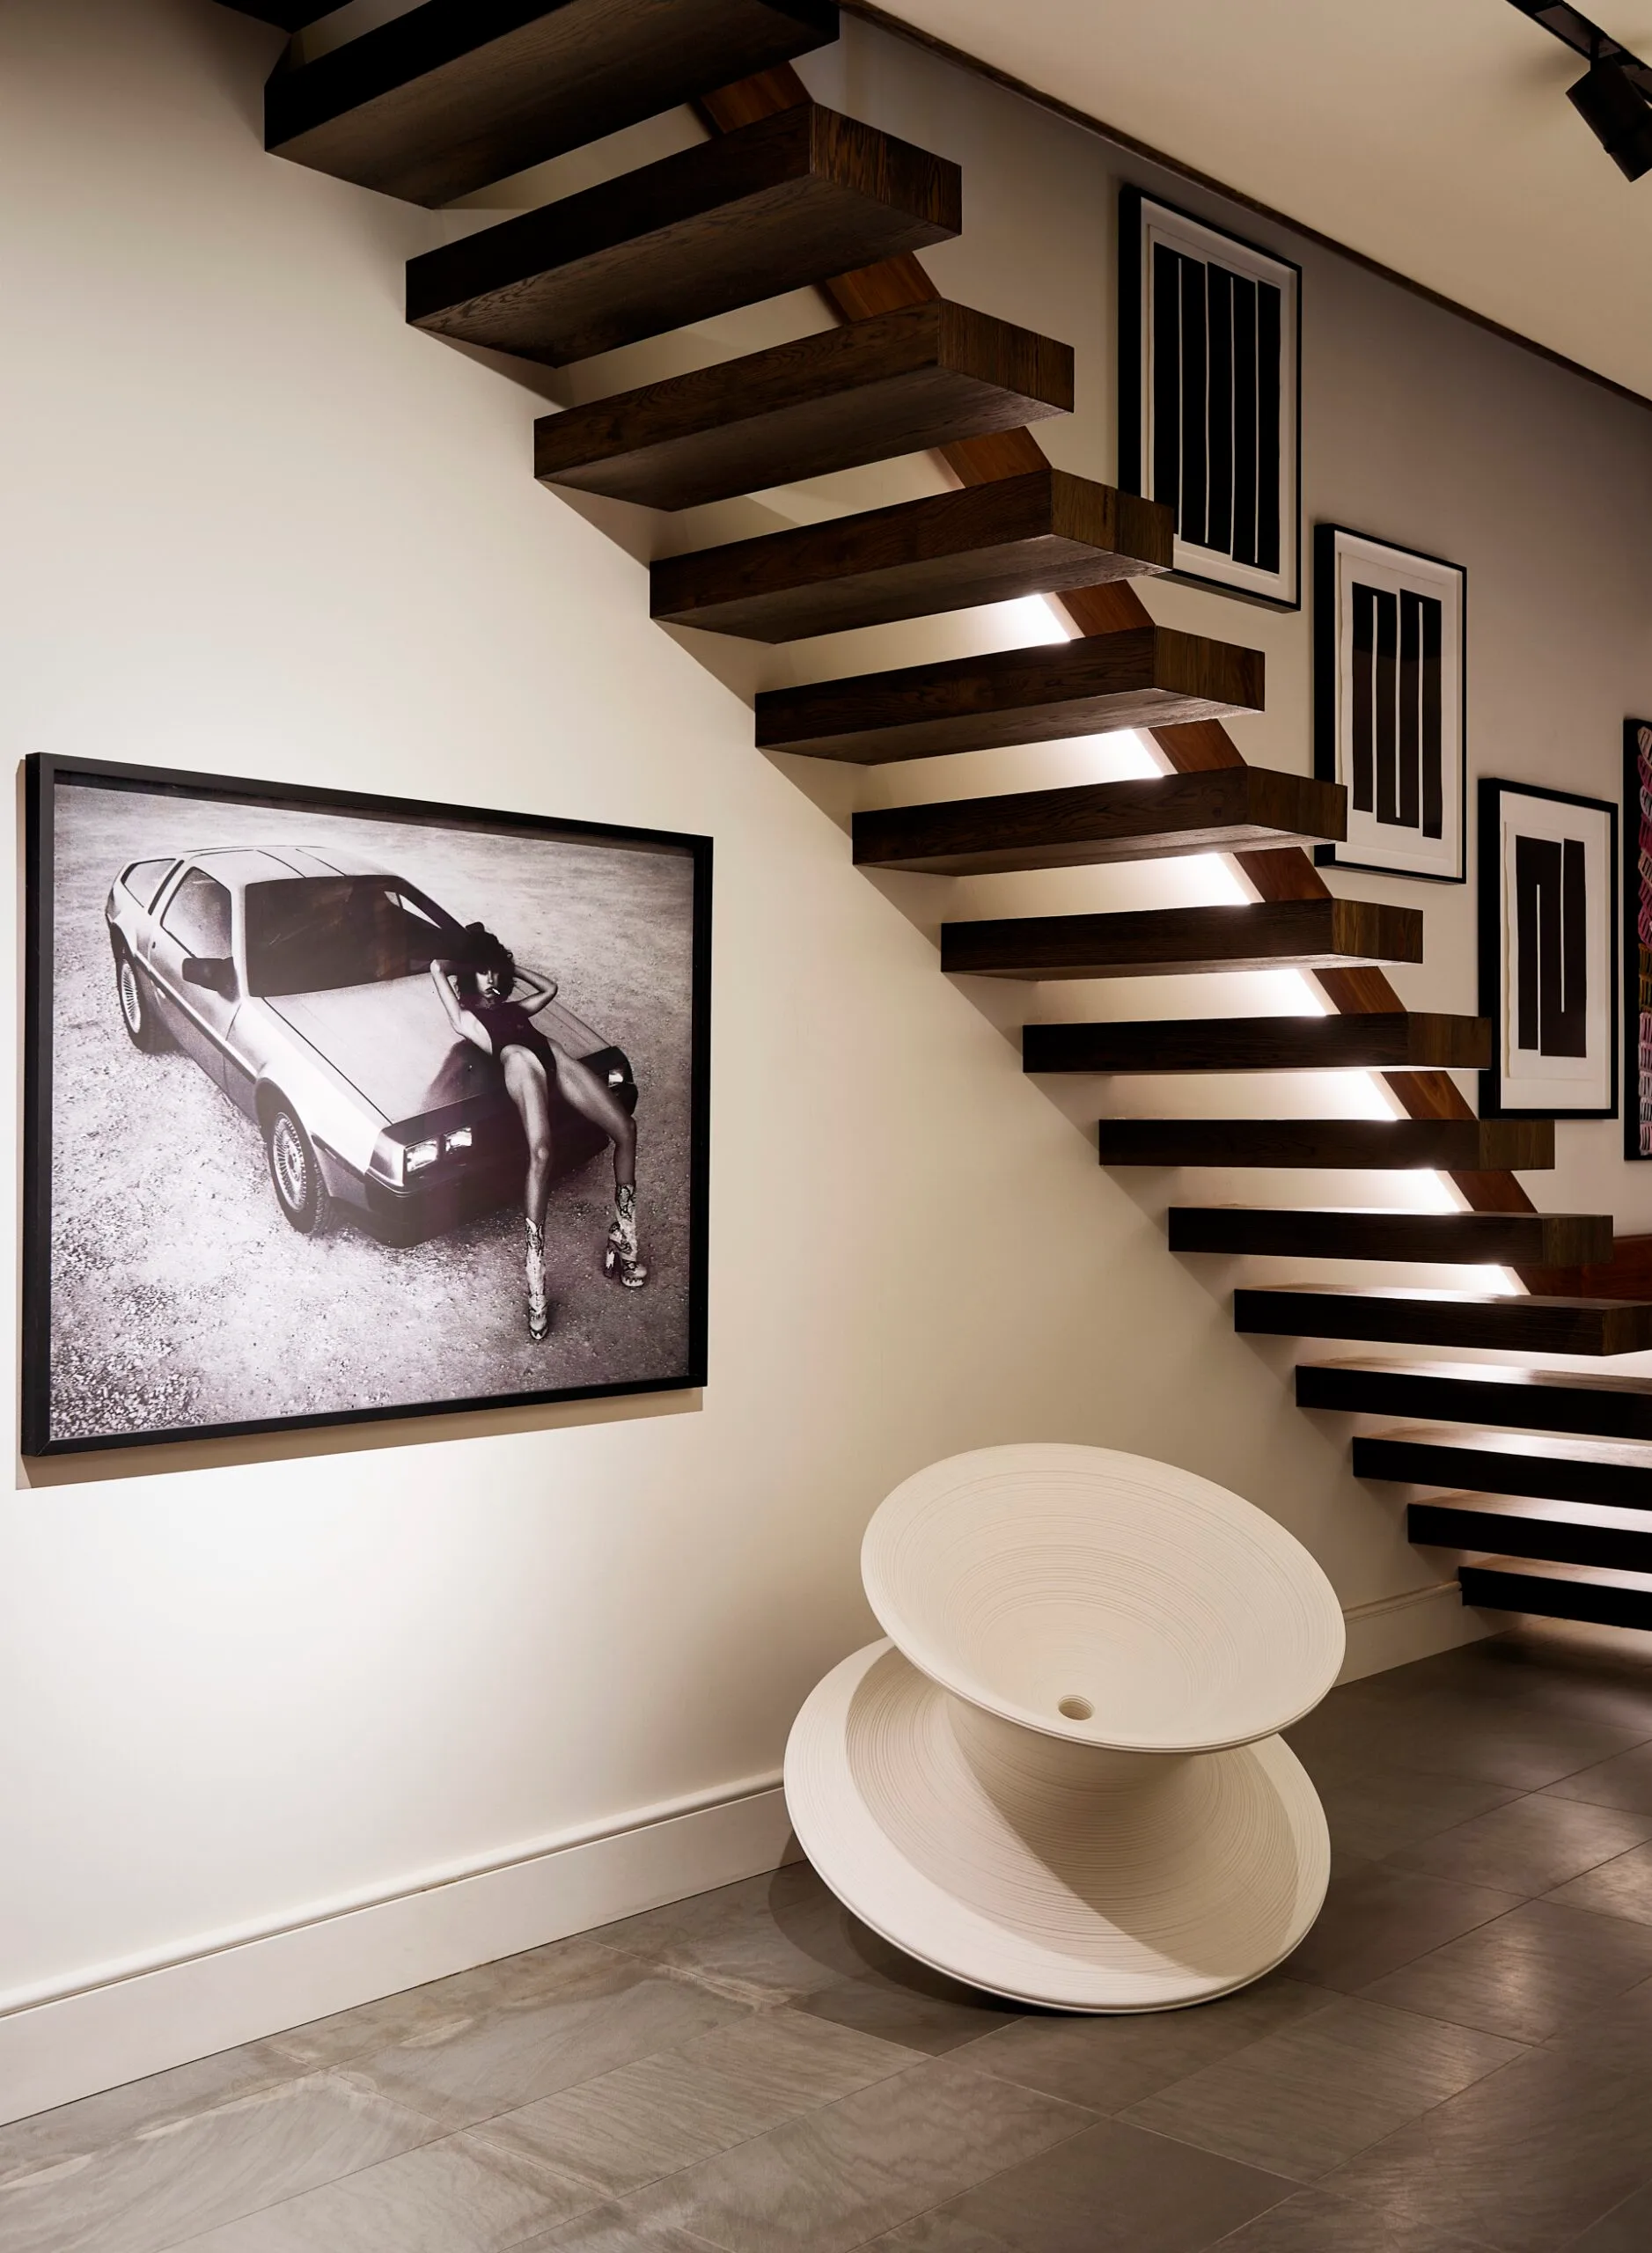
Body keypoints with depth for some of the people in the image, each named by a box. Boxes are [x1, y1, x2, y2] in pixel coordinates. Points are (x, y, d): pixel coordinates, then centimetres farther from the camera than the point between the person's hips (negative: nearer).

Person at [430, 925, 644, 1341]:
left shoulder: (513, 1006, 42)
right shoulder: (465, 1015, 27)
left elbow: (549, 988, 55)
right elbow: (436, 968, 22)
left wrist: (511, 967, 52)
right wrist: (465, 963, 38)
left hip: (552, 1055, 6)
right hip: (516, 1058, -6)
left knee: (624, 1127, -12)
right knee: (540, 1154, -31)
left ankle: (625, 1240, -3)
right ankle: (535, 1279, -36)